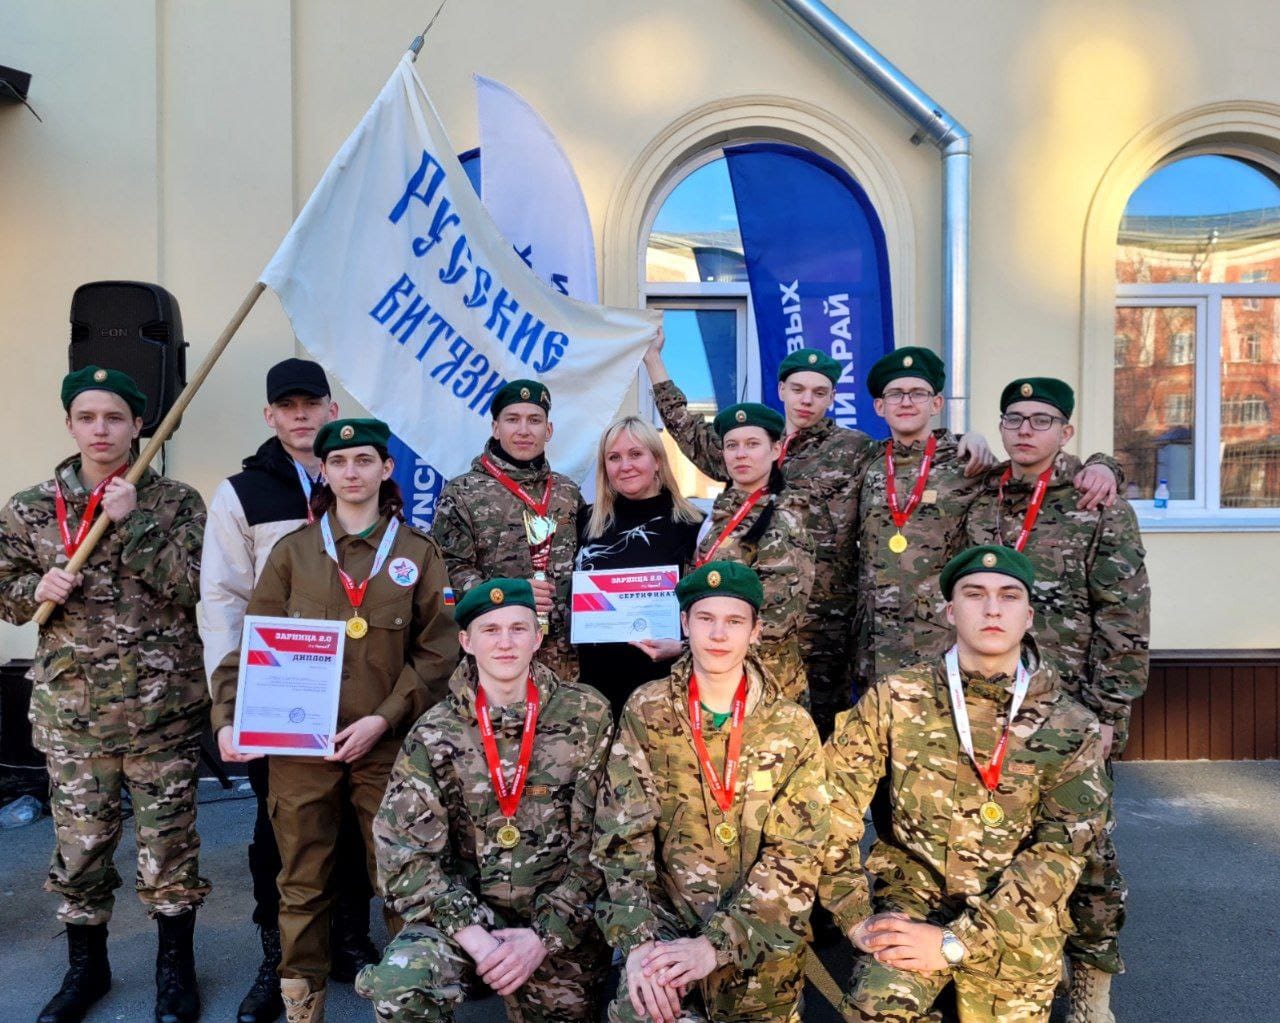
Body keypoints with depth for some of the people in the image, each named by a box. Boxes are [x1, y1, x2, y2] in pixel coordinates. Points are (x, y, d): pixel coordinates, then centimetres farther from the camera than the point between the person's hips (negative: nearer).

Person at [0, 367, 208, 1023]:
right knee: (80, 841, 12)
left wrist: (132, 522, -19)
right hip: (70, 707, 2)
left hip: (162, 706, -2)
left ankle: (175, 964, 28)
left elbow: (194, 588, -14)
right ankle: (86, 966, 35)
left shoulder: (175, 503, -3)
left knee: (168, 837, 8)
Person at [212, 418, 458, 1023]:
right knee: (303, 882, 10)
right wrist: (228, 718, -9)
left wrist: (384, 718, -11)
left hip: (387, 745, -1)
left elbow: (438, 651, -1)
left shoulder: (418, 553, 4)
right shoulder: (292, 552, 7)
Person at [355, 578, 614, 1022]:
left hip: (563, 920, 1)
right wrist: (472, 935, -18)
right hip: (463, 911, -1)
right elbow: (403, 851, -7)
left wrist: (545, 934, -13)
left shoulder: (587, 715, -3)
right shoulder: (434, 733, -2)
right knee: (399, 986, -26)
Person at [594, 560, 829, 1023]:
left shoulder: (794, 727, -4)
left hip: (761, 941, 1)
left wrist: (717, 943, -18)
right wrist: (638, 939, -19)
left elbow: (796, 854, -9)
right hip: (664, 923, -1)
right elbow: (622, 833, -6)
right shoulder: (646, 711, -3)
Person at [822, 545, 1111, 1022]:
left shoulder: (1072, 729, -4)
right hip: (910, 906, -1)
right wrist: (857, 918, -8)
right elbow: (831, 809, -3)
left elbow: (1057, 855, -11)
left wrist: (953, 942, -17)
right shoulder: (894, 699, -5)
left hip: (1017, 934, 2)